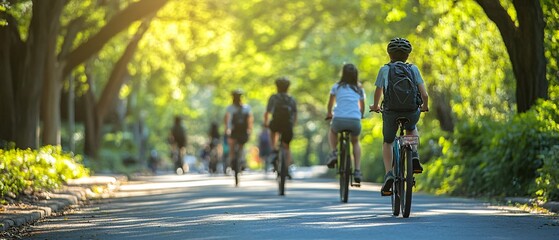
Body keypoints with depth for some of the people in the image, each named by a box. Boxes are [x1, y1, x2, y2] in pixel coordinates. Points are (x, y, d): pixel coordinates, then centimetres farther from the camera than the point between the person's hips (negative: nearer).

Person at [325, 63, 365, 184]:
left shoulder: (337, 87, 13)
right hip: (355, 121, 1)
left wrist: (329, 113, 49)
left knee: (332, 131, 35)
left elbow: (331, 103, 29)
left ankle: (334, 152, 11)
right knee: (355, 142, 29)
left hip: (339, 120, -1)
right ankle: (357, 171, 14)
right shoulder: (359, 90, 17)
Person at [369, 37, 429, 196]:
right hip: (412, 113, 1)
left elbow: (378, 93, 13)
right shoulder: (413, 69, 9)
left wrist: (375, 107, 33)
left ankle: (388, 175, 1)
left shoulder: (384, 70, 9)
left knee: (387, 143, 23)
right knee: (411, 129, 37)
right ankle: (414, 158, 16)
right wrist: (425, 106, 23)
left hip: (391, 112, -1)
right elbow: (424, 95, 3)